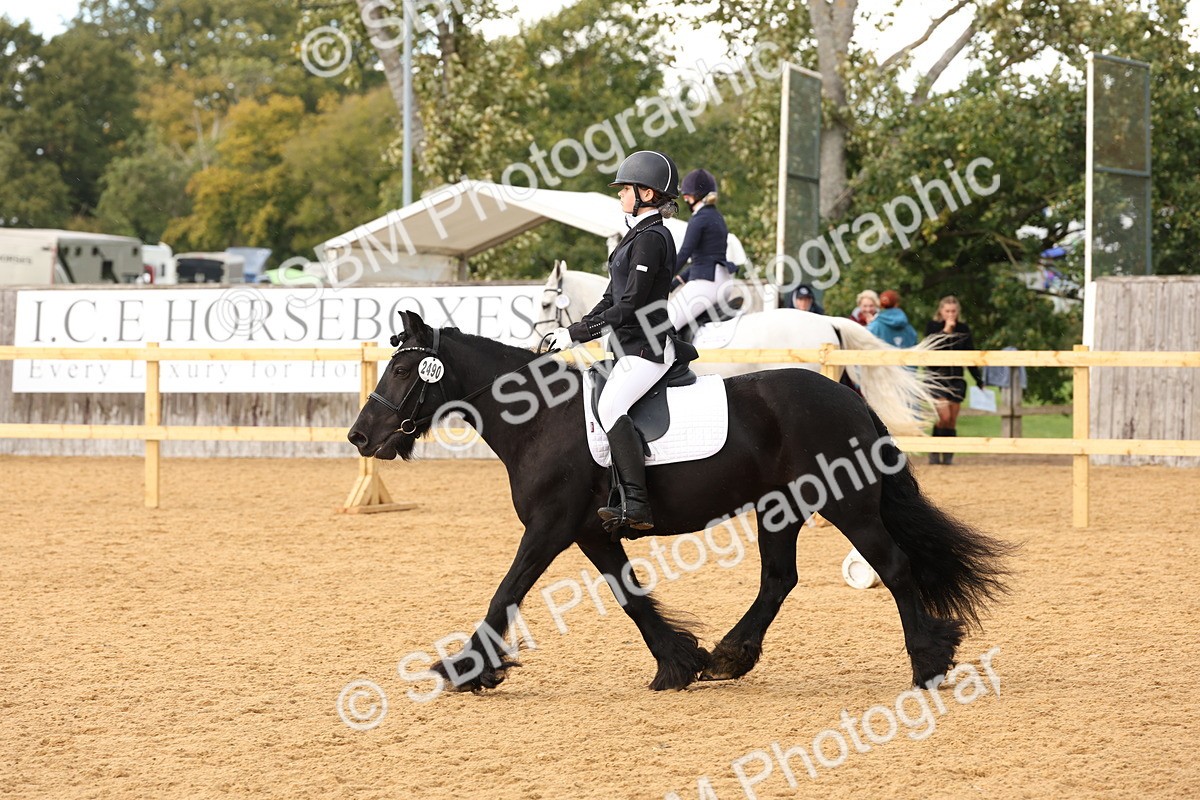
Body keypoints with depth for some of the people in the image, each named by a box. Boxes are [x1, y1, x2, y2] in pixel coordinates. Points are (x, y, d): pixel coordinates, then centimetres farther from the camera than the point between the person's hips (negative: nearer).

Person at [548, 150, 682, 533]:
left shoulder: (651, 238, -14)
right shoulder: (637, 235, 18)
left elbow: (630, 306, -19)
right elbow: (612, 298, 20)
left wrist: (576, 334, -16)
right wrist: (572, 332, 10)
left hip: (646, 347, -12)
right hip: (629, 347, 12)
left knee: (610, 405, -29)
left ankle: (636, 505, -35)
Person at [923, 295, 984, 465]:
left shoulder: (964, 329, 6)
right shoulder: (933, 327, -1)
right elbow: (930, 349, -16)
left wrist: (979, 379, 8)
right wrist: (945, 331, -18)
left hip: (956, 379, 3)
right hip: (937, 377, -3)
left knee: (952, 420, 3)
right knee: (944, 416, -15)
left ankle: (948, 457, 10)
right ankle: (934, 451, 1)